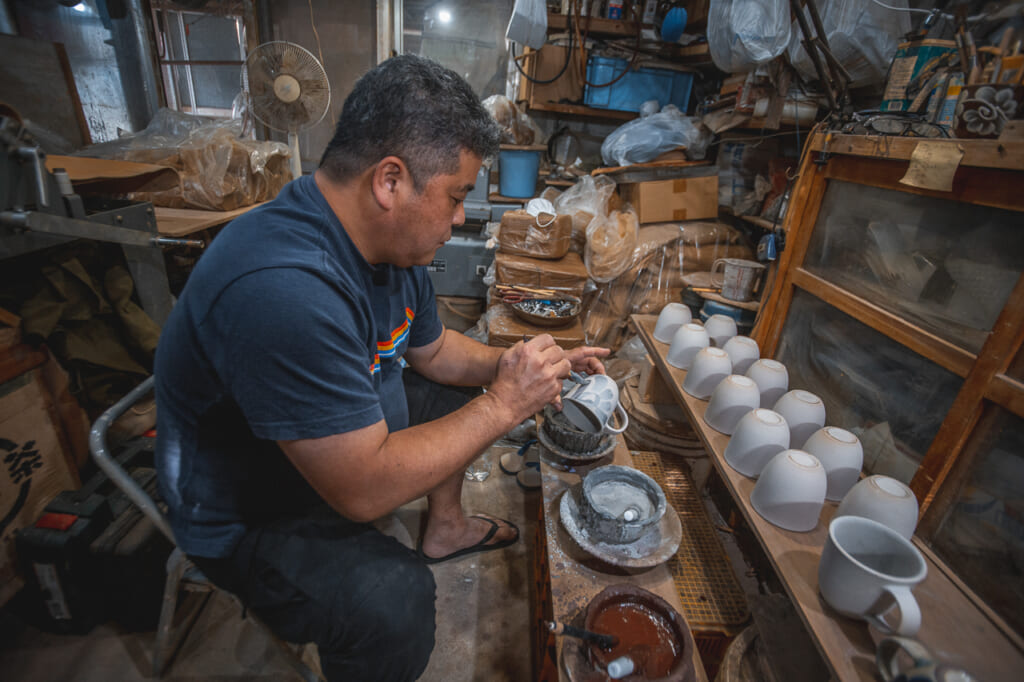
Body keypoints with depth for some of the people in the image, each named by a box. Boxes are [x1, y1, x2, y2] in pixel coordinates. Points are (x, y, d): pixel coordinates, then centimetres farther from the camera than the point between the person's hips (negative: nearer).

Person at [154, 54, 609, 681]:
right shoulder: (284, 290, -38)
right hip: (248, 517, -8)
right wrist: (503, 405, -26)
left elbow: (433, 349, 7)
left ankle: (445, 528, 33)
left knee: (456, 396, 13)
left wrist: (515, 367, -8)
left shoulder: (392, 241, -7)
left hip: (351, 440, 9)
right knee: (394, 600, -30)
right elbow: (364, 490, -34)